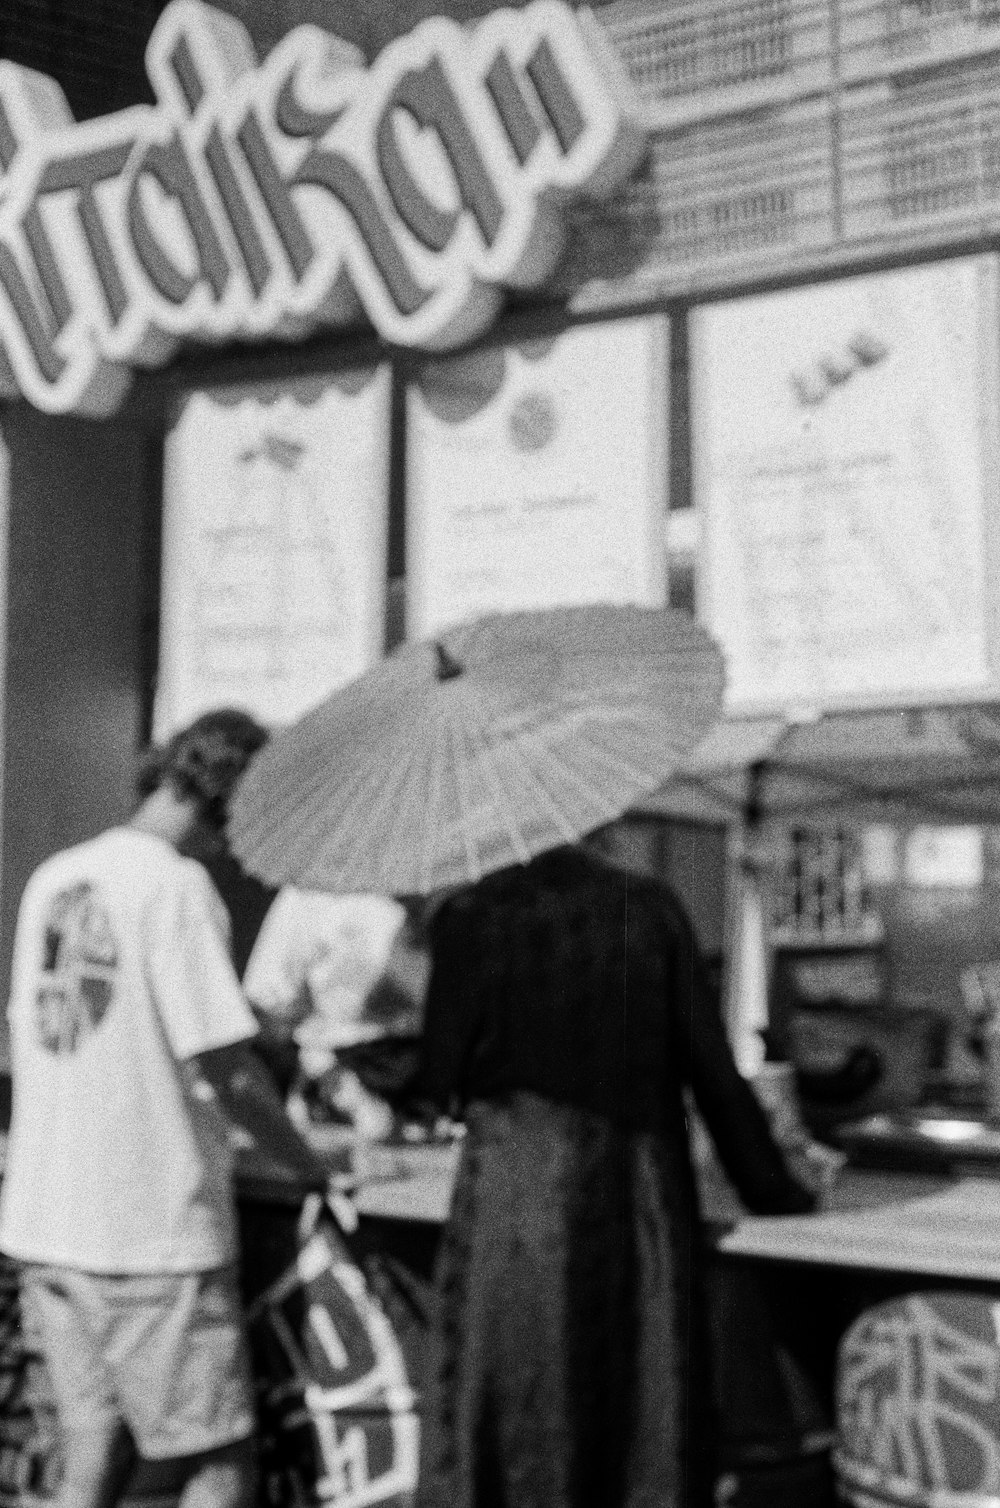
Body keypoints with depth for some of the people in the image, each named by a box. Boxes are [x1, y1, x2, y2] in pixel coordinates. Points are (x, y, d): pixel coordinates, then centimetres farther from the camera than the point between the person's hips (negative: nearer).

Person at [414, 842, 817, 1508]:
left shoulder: (471, 916, 1)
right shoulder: (652, 911, 5)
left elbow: (442, 1078, 2)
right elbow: (714, 1070, 5)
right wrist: (769, 1186, 15)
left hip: (516, 1175, -1)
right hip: (638, 1188, 2)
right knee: (641, 1392, 9)